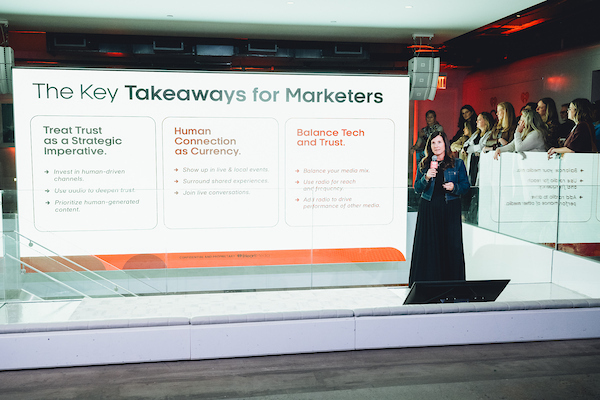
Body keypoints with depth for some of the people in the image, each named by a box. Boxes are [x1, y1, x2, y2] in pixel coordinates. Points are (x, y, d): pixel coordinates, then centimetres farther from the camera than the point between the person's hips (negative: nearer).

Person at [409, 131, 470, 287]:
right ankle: (426, 284, 8)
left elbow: (466, 186, 7)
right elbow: (417, 189, 6)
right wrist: (426, 178, -11)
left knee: (451, 245, -3)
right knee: (428, 245, 1)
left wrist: (454, 187, -13)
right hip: (428, 210, 1)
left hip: (450, 210, -1)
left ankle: (451, 284, 6)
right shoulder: (424, 165, 10)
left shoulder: (457, 164, 7)